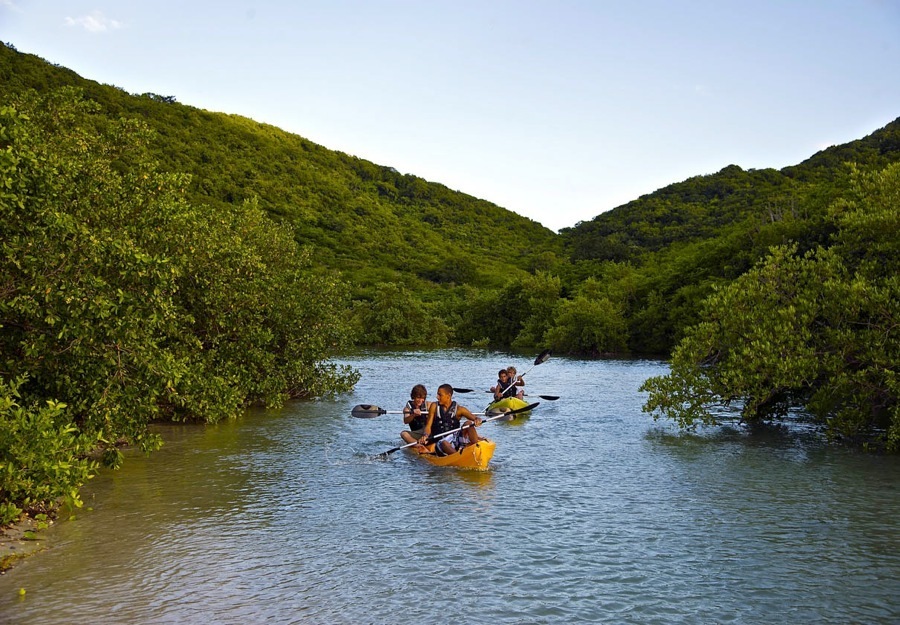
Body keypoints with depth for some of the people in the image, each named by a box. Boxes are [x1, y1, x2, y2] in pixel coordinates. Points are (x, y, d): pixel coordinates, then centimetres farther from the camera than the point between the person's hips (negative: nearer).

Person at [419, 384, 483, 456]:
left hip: (456, 440, 1)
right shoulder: (434, 406, 5)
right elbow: (428, 426, 1)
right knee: (444, 444, -35)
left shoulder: (459, 409, 3)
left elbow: (475, 418, -6)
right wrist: (425, 436, -21)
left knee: (468, 423, -18)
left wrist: (477, 420, -30)